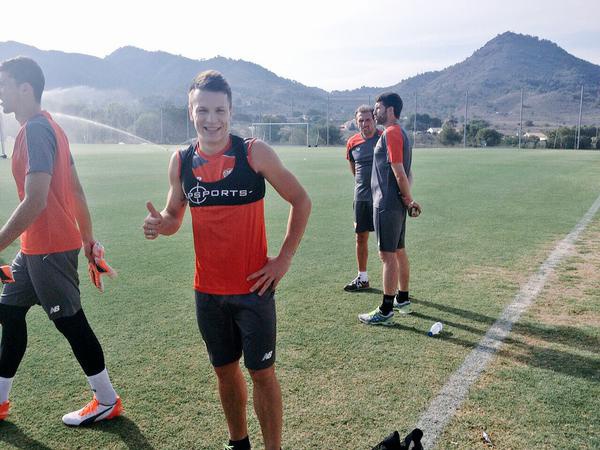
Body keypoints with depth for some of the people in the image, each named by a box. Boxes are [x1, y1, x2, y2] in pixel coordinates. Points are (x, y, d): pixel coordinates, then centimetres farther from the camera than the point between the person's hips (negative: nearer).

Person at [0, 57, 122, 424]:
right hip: (36, 248, 10)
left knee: (71, 322, 1)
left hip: (49, 249, -10)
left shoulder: (36, 131, -17)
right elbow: (76, 190, 15)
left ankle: (108, 401, 17)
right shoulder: (48, 127, 13)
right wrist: (88, 237, 18)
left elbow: (35, 201, -26)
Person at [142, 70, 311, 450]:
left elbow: (300, 200, -4)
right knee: (225, 369, 18)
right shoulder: (181, 162, 0)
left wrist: (285, 258, -8)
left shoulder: (255, 153, -11)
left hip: (253, 287, -4)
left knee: (261, 372, 6)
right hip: (208, 290, 4)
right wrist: (161, 224, -13)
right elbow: (175, 216, 11)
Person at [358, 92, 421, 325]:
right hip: (396, 204, 10)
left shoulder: (390, 133, -15)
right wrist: (408, 199, 10)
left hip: (387, 205, -10)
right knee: (399, 251, 18)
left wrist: (408, 200, -9)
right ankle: (402, 297, 31)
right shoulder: (400, 133, 16)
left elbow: (399, 172, -19)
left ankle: (386, 311, 2)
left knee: (388, 256, -5)